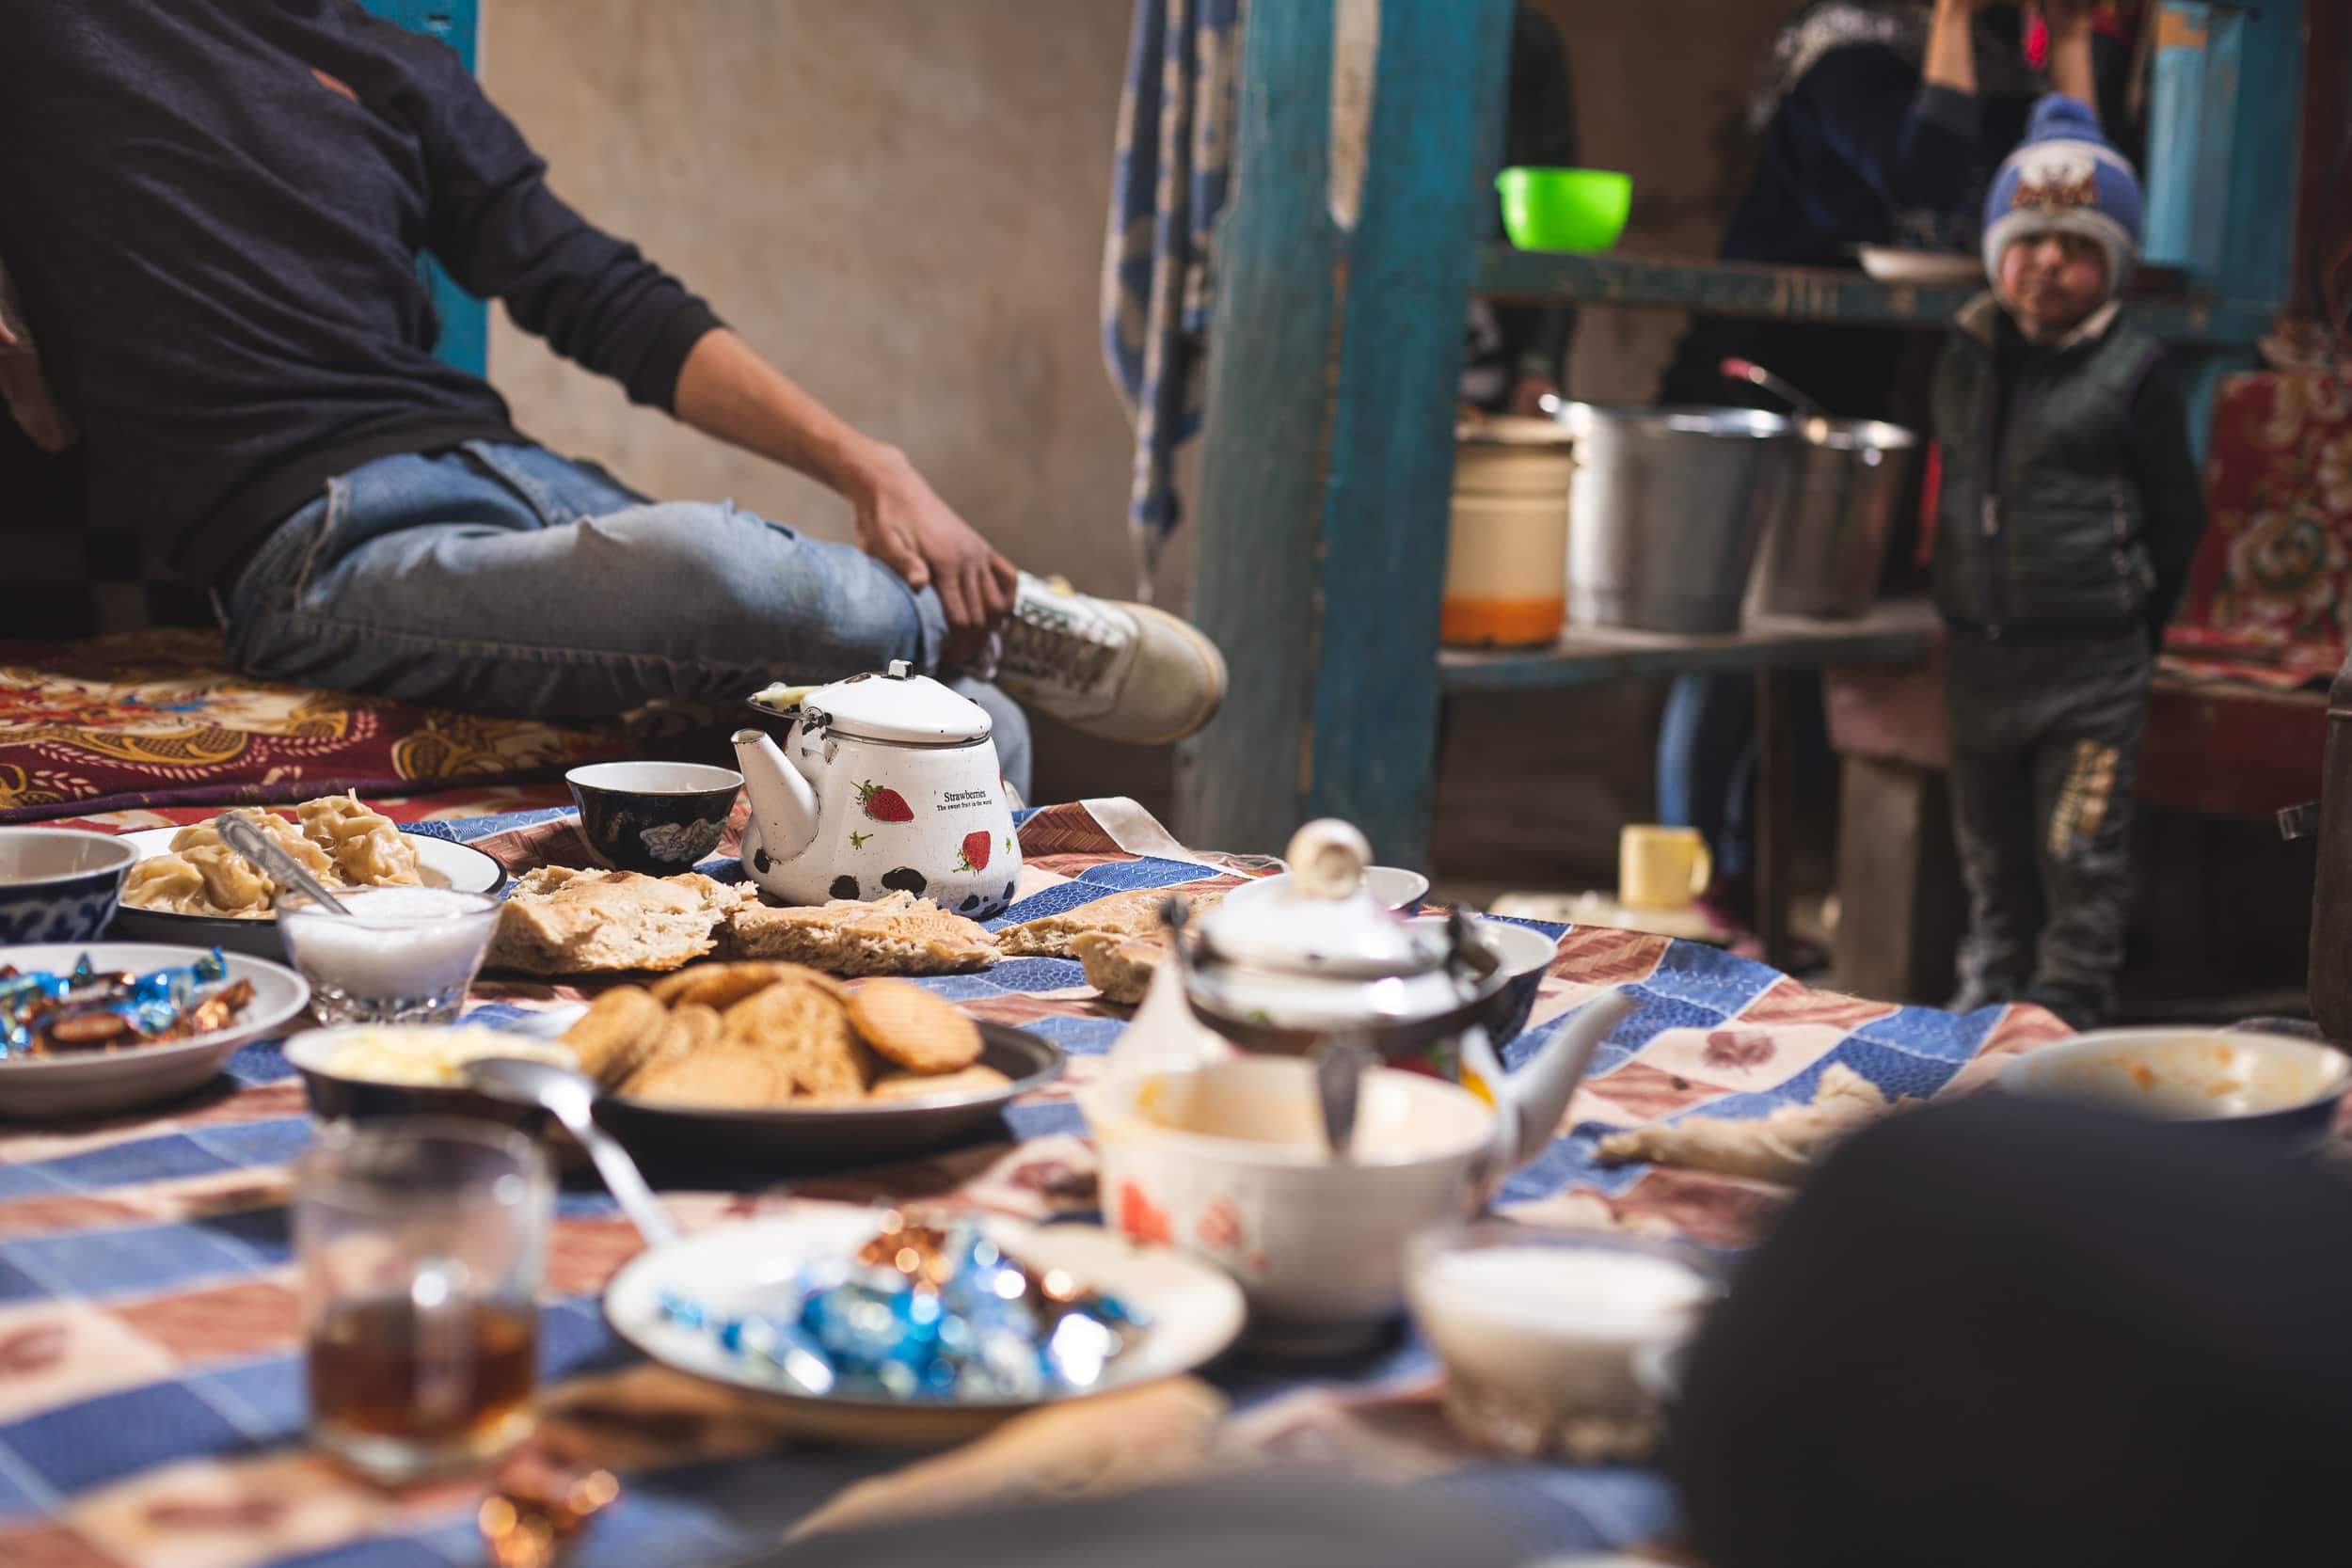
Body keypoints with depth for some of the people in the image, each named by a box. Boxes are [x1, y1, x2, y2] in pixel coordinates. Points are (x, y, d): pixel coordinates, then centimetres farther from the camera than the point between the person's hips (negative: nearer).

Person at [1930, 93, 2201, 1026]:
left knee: (2080, 867, 0)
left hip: (2091, 670, -5)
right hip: (1979, 657, 6)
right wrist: (1958, 600, 14)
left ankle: (2065, 1025, 10)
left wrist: (2130, 628, -1)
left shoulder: (2136, 374, -7)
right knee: (1990, 857, 18)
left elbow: (2176, 520, -3)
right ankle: (1985, 1005, 32)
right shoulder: (1966, 356, 8)